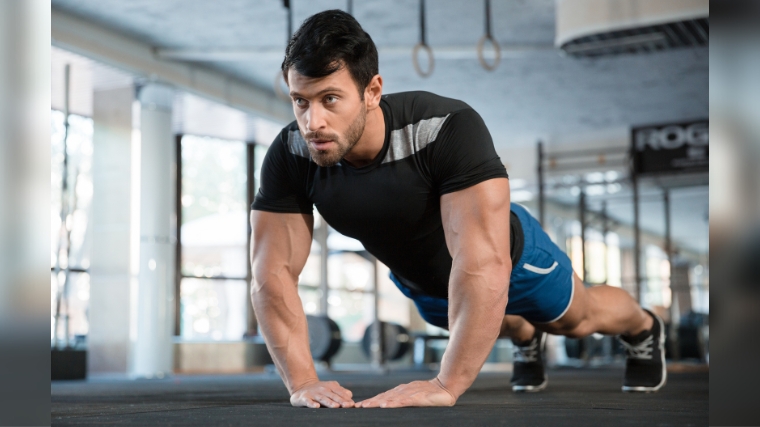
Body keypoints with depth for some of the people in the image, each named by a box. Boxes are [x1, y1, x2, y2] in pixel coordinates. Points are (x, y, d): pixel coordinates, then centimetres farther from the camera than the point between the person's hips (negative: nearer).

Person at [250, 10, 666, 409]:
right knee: (480, 323, 34)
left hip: (507, 255, -4)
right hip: (418, 280, 4)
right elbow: (272, 274, -30)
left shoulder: (448, 129, -46)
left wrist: (445, 385, -56)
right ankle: (526, 337, 71)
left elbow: (483, 266, -52)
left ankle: (643, 329, 60)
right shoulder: (290, 156, -33)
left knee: (577, 317, 25)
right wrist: (302, 381, -42)